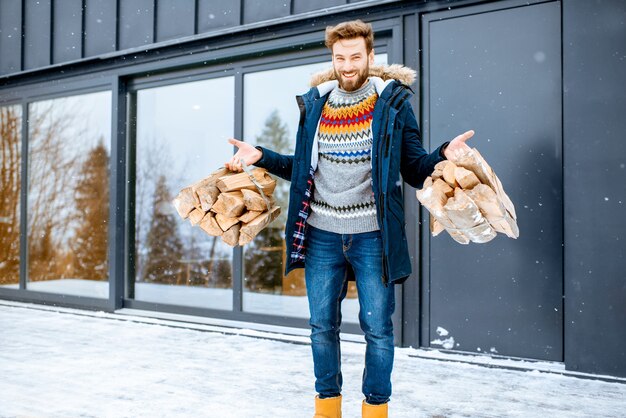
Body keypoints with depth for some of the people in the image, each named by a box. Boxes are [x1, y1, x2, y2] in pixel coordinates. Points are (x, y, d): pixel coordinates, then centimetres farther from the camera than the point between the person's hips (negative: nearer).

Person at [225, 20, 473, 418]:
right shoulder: (314, 103, 7)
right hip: (321, 236, 3)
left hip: (372, 236, -3)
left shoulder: (394, 102, -2)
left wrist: (444, 155, -20)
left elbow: (415, 169, -1)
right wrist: (260, 156, 5)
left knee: (378, 327, 4)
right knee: (322, 325, 11)